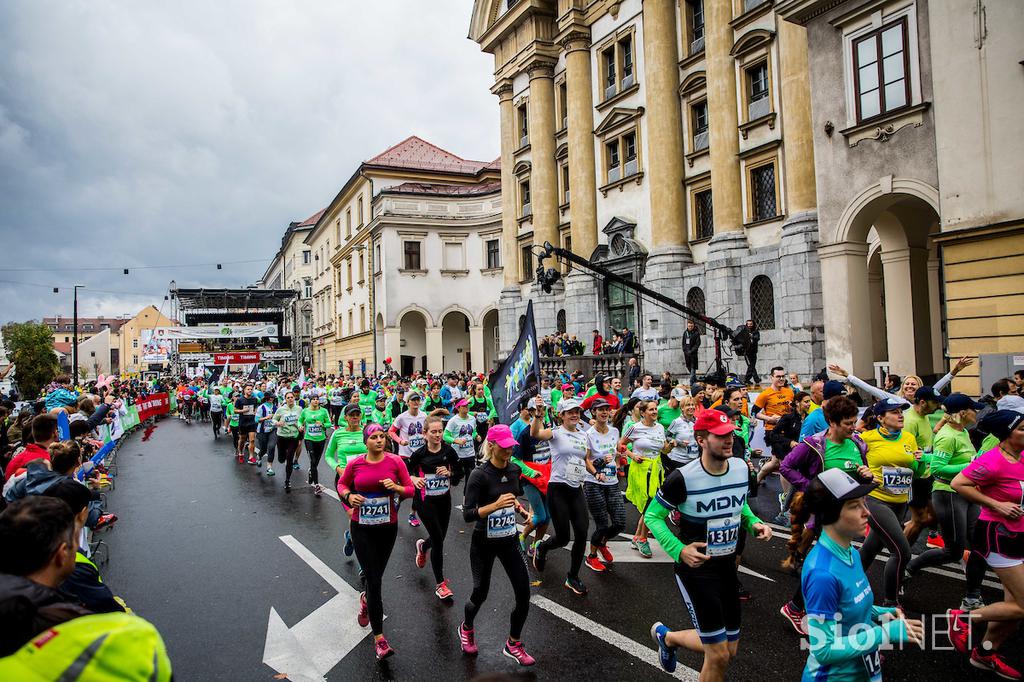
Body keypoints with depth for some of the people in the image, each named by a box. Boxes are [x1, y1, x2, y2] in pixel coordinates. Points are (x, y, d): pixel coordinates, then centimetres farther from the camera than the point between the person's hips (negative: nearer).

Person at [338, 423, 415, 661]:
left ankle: (366, 600, 54)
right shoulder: (355, 464, -7)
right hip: (361, 528, -1)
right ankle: (379, 638, 5)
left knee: (376, 577, 16)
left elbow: (411, 490, -2)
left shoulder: (395, 461, -9)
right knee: (374, 580, -5)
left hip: (388, 527, 1)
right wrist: (348, 495, -10)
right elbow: (341, 484, 10)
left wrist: (396, 487, -23)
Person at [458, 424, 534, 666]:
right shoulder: (480, 475, -20)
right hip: (484, 543, -4)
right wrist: (496, 505, -35)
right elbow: (467, 515, -24)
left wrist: (519, 509, -2)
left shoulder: (515, 470, -2)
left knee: (524, 593, -1)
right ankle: (467, 629, 44)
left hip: (509, 540, 4)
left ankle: (513, 644, 22)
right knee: (480, 593, 11)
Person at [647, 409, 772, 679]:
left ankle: (667, 637, 41)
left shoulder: (741, 467, -4)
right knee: (719, 656, -4)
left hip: (728, 566, 7)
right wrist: (679, 550, -25)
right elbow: (652, 516, -12)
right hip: (696, 568, -6)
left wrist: (754, 524, -5)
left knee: (730, 650, 18)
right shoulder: (683, 477, -23)